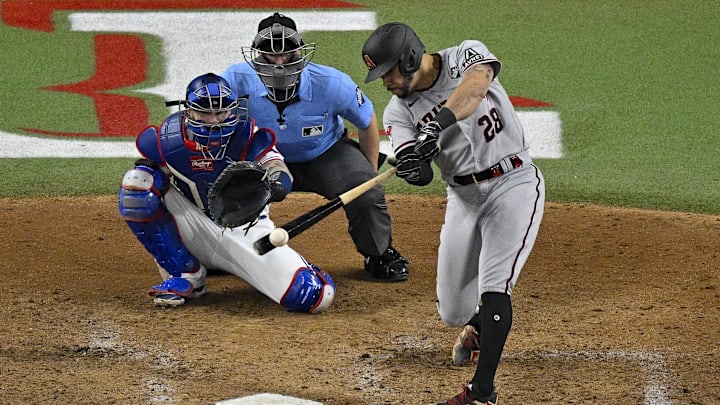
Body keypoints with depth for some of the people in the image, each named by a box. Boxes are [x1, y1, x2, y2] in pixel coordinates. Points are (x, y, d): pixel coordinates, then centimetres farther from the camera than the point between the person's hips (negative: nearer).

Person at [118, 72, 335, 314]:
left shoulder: (248, 137, -19)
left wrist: (274, 187, -55)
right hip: (197, 231, 2)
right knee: (138, 183, -21)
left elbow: (281, 177, -32)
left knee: (317, 297, -24)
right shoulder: (166, 140, -14)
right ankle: (185, 277, -8)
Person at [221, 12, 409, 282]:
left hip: (327, 154, -1)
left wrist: (371, 175, -1)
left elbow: (367, 121, -10)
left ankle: (380, 255, 9)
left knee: (367, 196, -24)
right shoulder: (239, 80, -30)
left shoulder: (331, 84, -29)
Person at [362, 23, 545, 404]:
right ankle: (478, 325, 44)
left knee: (493, 288, -21)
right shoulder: (399, 110, 0)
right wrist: (411, 166, -36)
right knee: (453, 312, 8)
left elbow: (475, 86, -34)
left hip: (513, 183, -5)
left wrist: (438, 121, -48)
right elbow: (423, 175, -12)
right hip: (463, 197, 5)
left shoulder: (465, 57, -9)